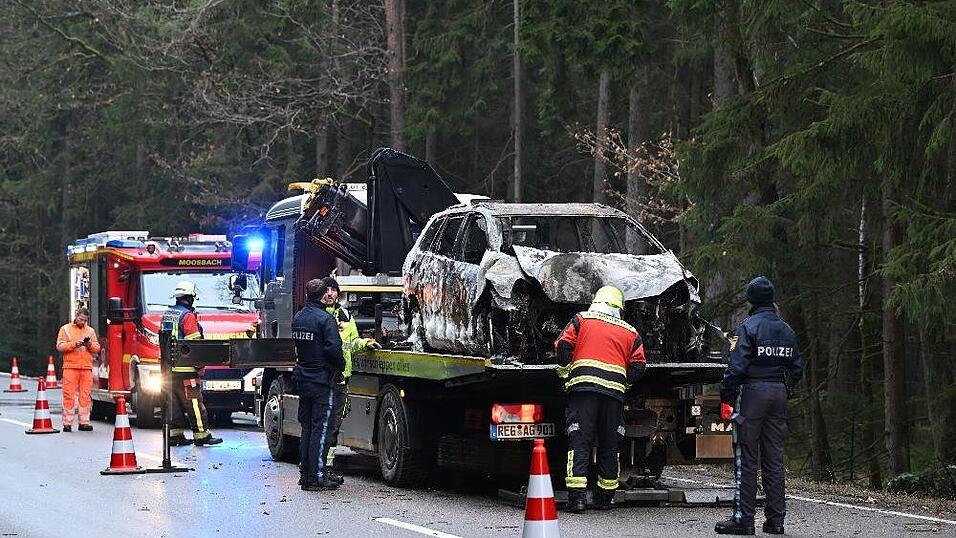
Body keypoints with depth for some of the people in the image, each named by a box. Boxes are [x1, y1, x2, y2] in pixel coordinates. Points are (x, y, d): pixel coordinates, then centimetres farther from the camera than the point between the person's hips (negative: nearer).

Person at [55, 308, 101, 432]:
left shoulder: (90, 331, 16)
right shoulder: (66, 329, 7)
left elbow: (97, 348, 12)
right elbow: (60, 346, -3)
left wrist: (90, 345, -9)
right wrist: (74, 344, -14)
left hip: (87, 368, 3)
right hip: (70, 367, -3)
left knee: (86, 396, 0)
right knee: (69, 395, -5)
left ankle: (84, 422, 4)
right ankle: (67, 423, -3)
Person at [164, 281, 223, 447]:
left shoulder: (167, 315, 13)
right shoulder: (188, 316, -13)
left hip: (169, 367, 8)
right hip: (185, 369, -8)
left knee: (174, 402, 11)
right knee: (193, 402, -4)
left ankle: (175, 434, 13)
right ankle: (202, 435, -3)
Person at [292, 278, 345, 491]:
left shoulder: (297, 317, 9)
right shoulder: (325, 319, -15)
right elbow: (334, 348, -19)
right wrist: (341, 367, -5)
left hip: (302, 378, 7)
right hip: (322, 380, -7)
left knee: (306, 429, 14)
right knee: (321, 430, -5)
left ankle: (305, 475, 15)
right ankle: (317, 478, -7)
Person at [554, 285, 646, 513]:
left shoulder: (582, 320, 12)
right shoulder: (630, 332, 18)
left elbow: (562, 347, 1)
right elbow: (638, 368, 10)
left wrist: (567, 371, 15)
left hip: (583, 386, -2)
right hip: (614, 391, 2)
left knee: (579, 443, -4)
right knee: (609, 445, 11)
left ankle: (577, 495, -15)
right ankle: (605, 498, 15)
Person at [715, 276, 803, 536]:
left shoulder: (748, 327, -9)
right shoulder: (787, 331, 12)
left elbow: (736, 367, -16)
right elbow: (797, 368, 14)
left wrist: (726, 398, -12)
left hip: (752, 392, -6)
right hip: (779, 393, 6)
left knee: (746, 458, -4)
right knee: (774, 459, 9)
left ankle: (743, 517, -7)